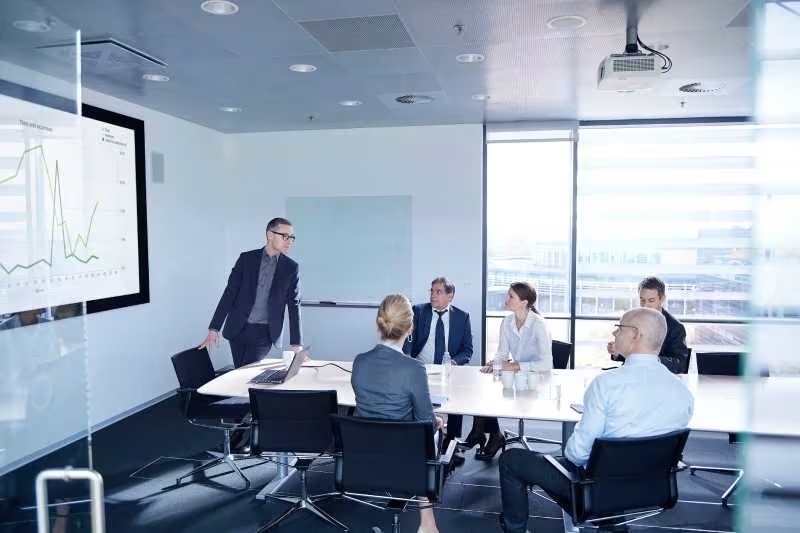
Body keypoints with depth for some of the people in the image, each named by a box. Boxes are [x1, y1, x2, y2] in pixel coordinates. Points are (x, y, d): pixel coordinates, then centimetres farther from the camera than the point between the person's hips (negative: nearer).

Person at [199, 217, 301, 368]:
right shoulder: (246, 258, -1)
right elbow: (229, 293, -1)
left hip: (264, 333, -1)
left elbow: (294, 305, -2)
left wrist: (296, 345, -7)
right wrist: (214, 328, -7)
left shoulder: (291, 267, -1)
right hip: (238, 329, 1)